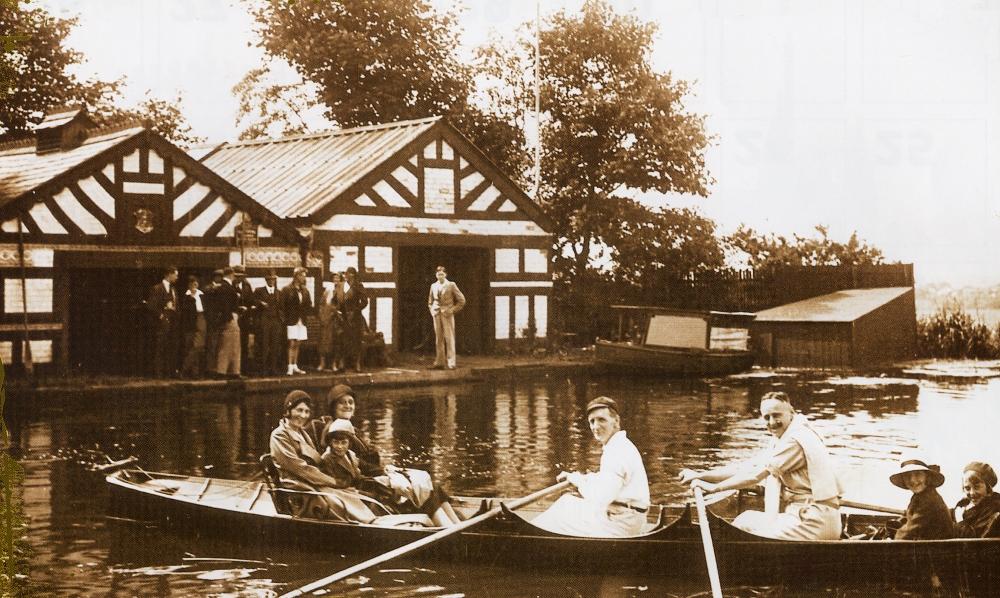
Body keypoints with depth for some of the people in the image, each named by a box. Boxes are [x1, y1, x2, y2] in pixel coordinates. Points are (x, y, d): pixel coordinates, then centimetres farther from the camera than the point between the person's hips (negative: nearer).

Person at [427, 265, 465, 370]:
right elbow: (430, 301, 25)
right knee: (438, 339, 5)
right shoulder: (433, 286, 11)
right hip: (437, 315, 4)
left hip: (447, 315, -4)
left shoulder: (451, 285, 0)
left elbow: (461, 300, 1)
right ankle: (439, 362, 8)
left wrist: (452, 310, -6)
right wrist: (432, 310, 8)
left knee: (449, 339, -5)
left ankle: (451, 363, -5)